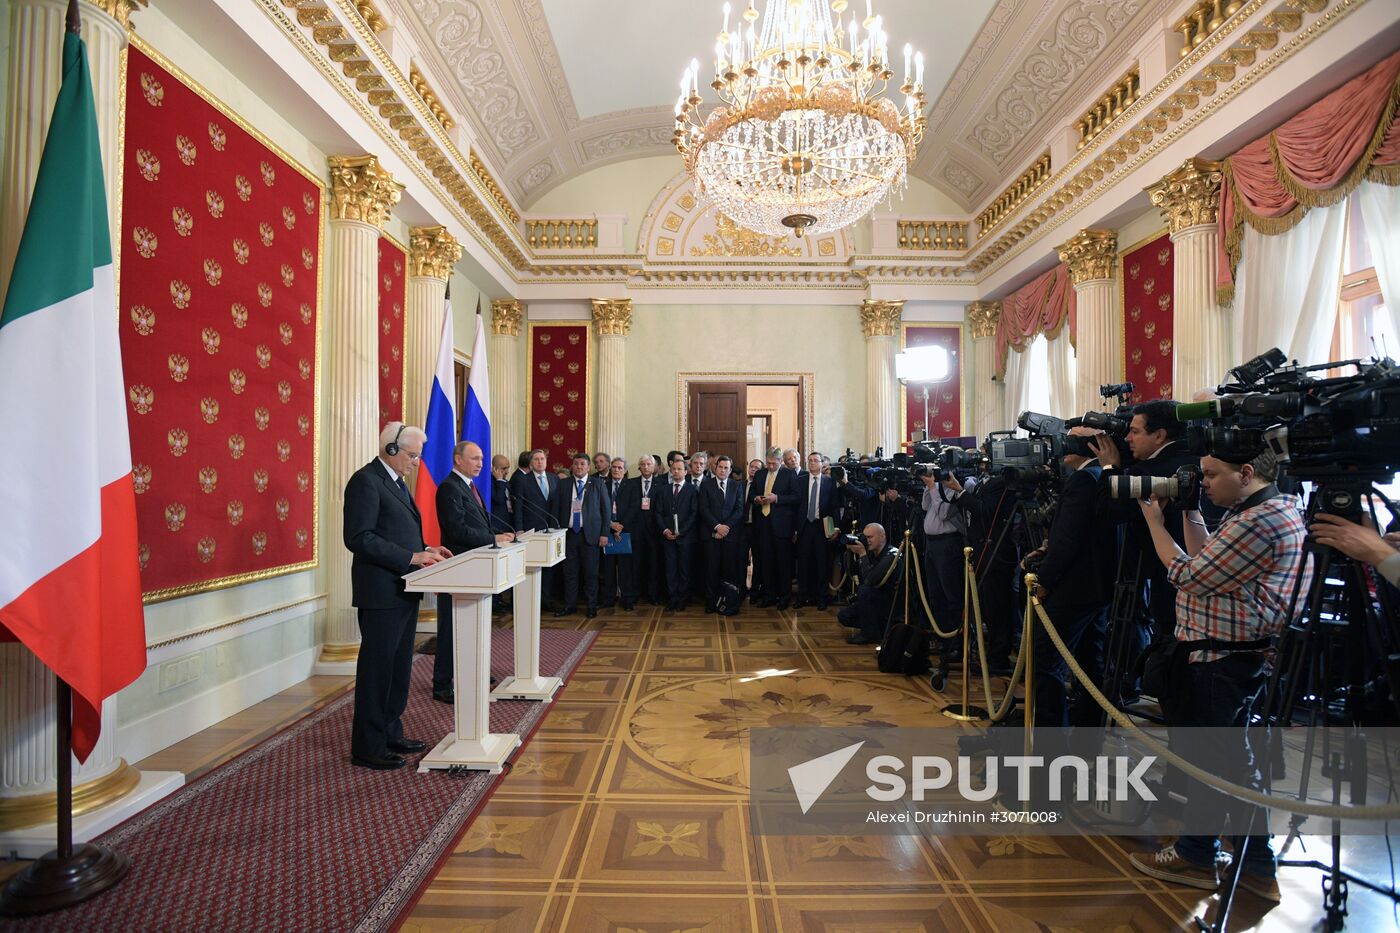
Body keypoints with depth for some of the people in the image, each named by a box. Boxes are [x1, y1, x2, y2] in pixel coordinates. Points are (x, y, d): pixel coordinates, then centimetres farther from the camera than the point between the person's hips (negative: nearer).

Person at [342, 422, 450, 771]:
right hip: (381, 592, -10)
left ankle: (390, 734, 30)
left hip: (402, 591, 10)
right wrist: (411, 557, -23)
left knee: (398, 667, 17)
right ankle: (368, 747, 13)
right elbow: (359, 538, -22)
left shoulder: (396, 481, 16)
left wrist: (426, 550, 5)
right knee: (376, 669, 1)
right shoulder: (365, 481, -15)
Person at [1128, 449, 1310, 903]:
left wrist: (1154, 522, -8)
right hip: (1238, 657, 10)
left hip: (1220, 661, -10)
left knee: (1206, 757, 4)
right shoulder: (1274, 510, 12)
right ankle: (1256, 865, 29)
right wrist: (1188, 512, 10)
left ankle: (1196, 857, 21)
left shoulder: (1260, 522, -22)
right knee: (1232, 756, 18)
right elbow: (1207, 562, 15)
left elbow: (1190, 576, -18)